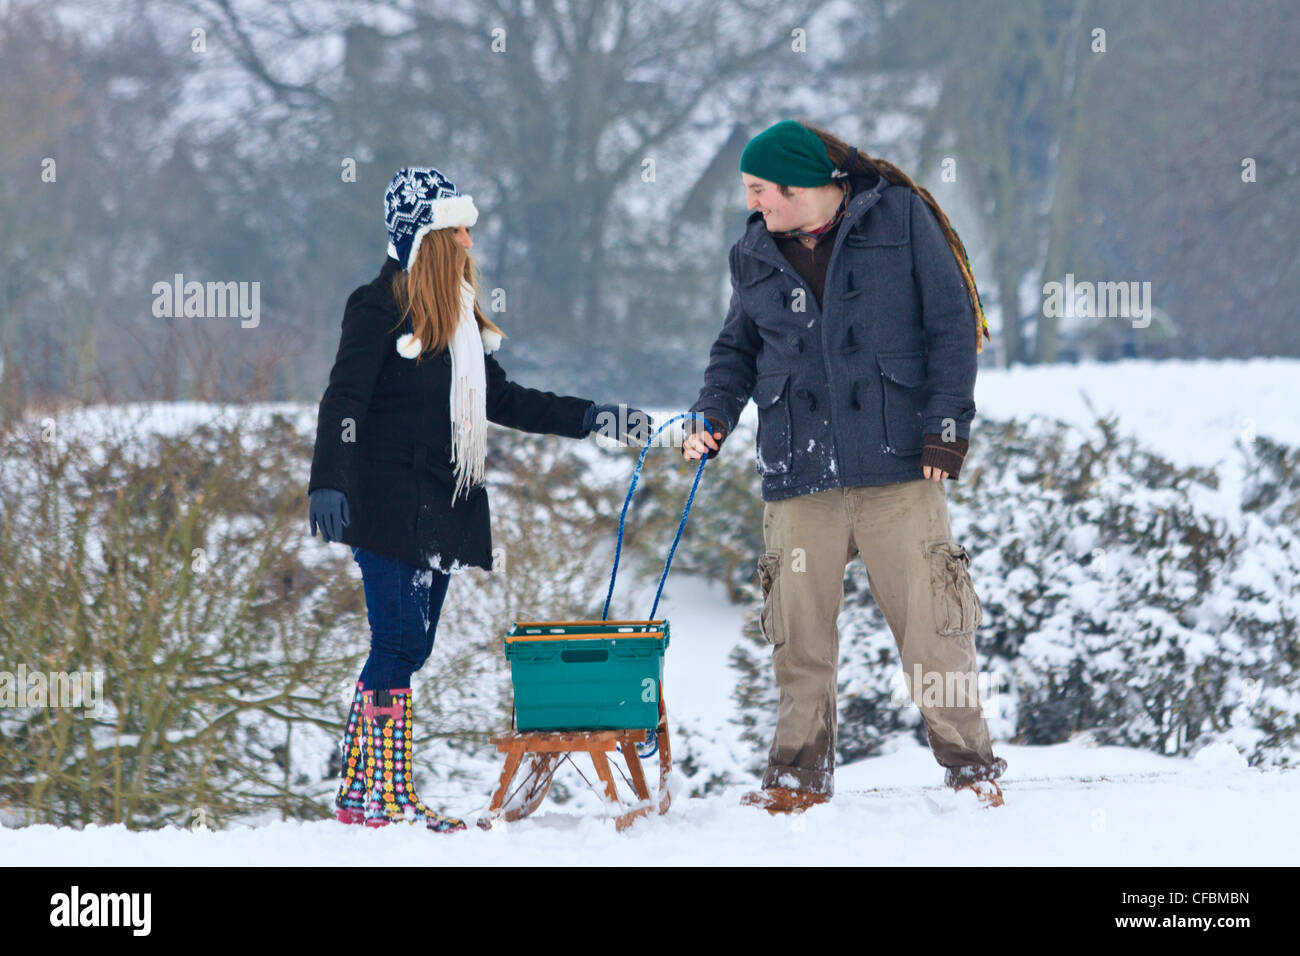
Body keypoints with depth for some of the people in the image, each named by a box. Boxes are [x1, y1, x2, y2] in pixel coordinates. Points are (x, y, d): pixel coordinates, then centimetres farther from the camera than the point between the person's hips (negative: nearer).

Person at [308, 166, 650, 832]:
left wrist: (592, 419, 19)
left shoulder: (456, 312, 18)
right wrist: (327, 483, -27)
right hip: (389, 505, -8)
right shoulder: (381, 306, -8)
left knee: (407, 648, 6)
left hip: (440, 509, 8)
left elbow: (501, 401, 24)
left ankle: (359, 790, 9)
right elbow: (345, 401, -15)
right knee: (399, 644, -10)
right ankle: (388, 795, -7)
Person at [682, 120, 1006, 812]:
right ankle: (800, 774, 11)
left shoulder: (899, 217, 1)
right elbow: (738, 347, 22)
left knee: (931, 622, -4)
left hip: (898, 465, -3)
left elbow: (952, 325, 0)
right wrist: (714, 413, 2)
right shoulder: (755, 255, 13)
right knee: (800, 630, 1)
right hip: (800, 472, 3)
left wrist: (946, 424, -7)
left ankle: (971, 768, 5)